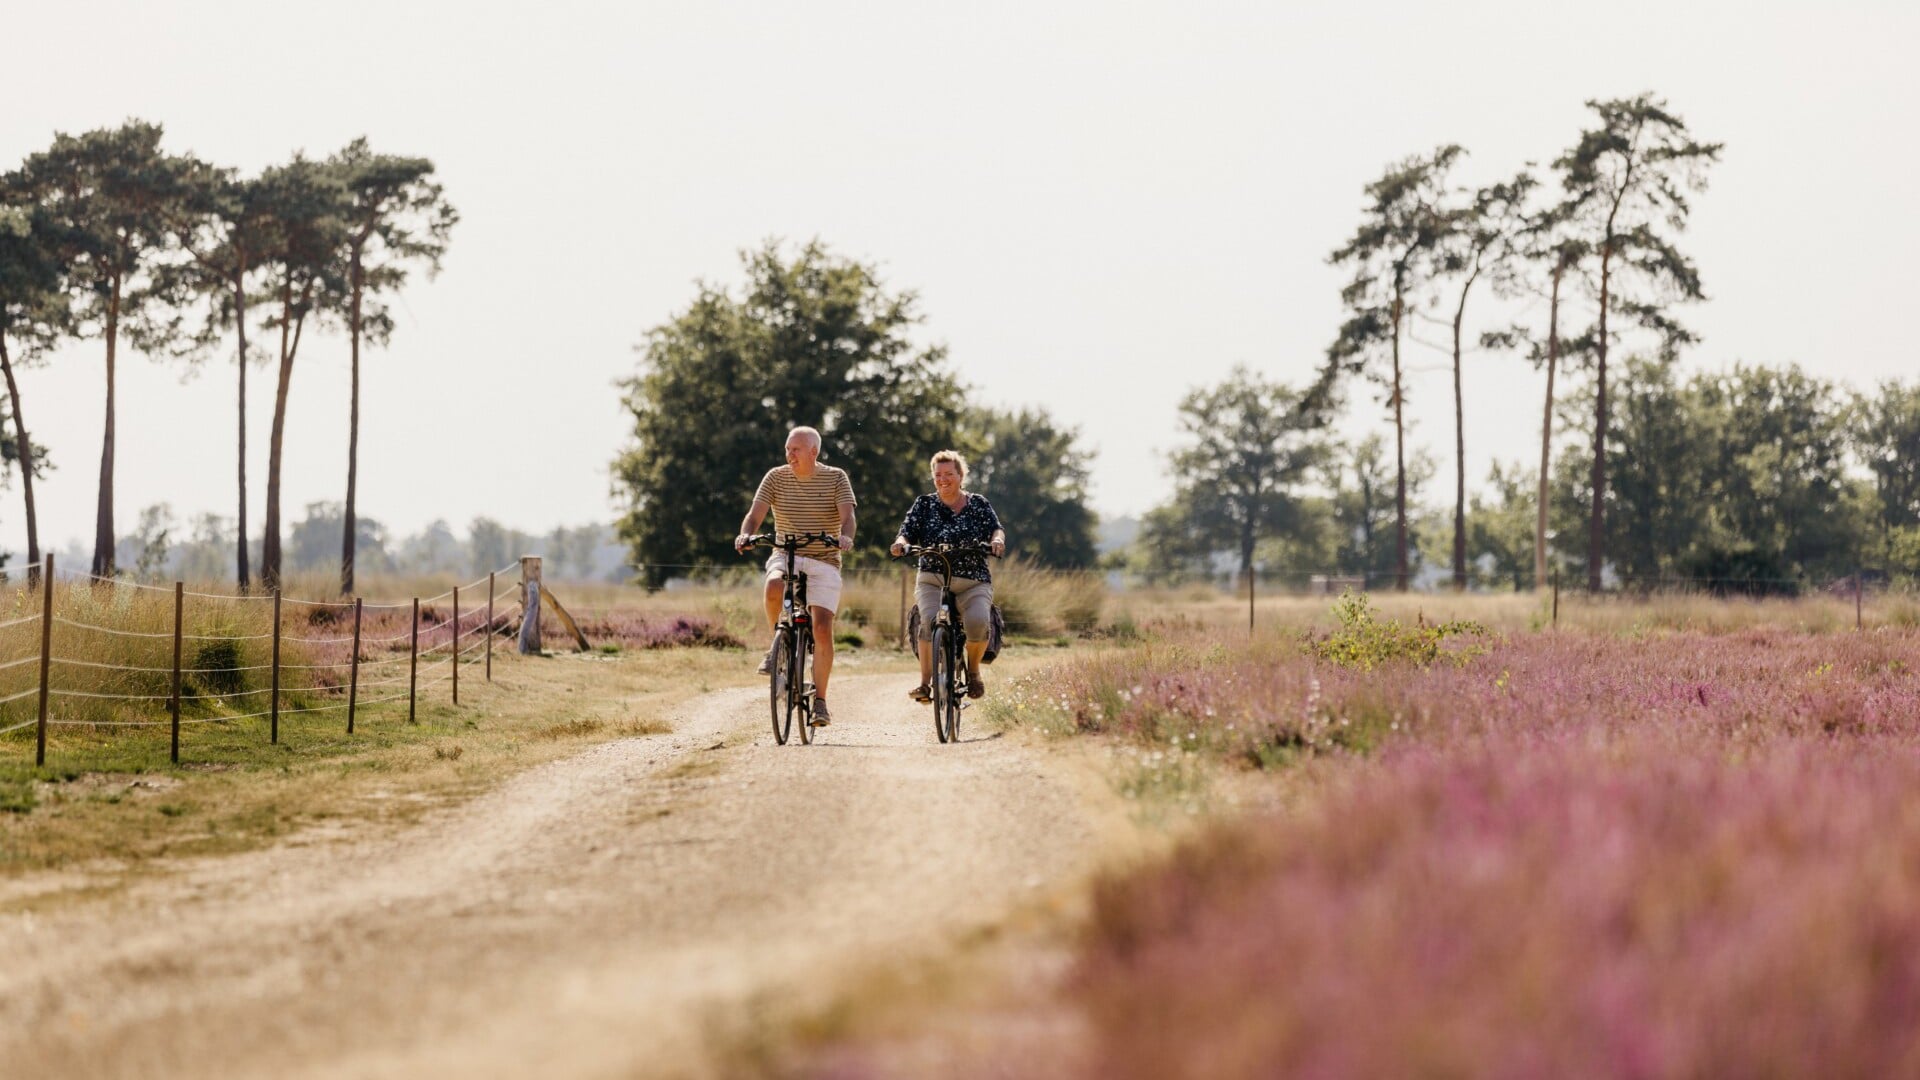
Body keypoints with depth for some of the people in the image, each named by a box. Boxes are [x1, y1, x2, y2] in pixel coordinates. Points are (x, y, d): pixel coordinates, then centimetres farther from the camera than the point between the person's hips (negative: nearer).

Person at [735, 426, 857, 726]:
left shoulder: (836, 478, -3)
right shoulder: (776, 477, 2)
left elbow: (847, 516, -14)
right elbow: (755, 513, -5)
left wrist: (845, 537, -37)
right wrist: (745, 534, -27)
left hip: (824, 561, -1)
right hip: (786, 556, 1)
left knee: (822, 630, -14)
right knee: (774, 587, -35)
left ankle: (820, 701, -2)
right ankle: (778, 642, -7)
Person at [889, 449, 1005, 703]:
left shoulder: (978, 504, 9)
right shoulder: (924, 505, 10)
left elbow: (995, 528, 0)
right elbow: (908, 532, 2)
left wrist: (997, 539, -24)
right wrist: (901, 542, -21)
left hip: (974, 584, 0)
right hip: (933, 581, 0)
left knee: (978, 622, -29)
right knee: (930, 622, -30)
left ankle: (973, 669, 0)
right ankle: (925, 682, -23)